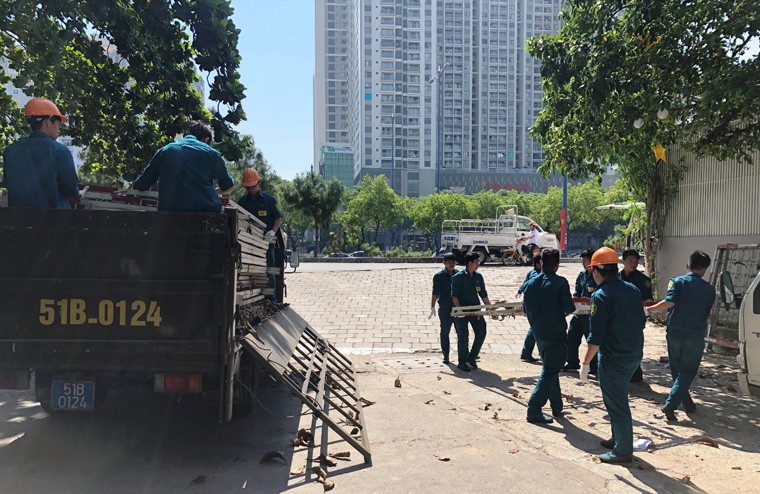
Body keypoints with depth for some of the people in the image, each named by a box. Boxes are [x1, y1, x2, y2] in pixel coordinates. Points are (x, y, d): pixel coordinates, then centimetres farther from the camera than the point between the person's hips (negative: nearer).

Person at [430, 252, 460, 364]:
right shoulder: (439, 276, -5)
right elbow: (435, 293, -7)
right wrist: (432, 307, -14)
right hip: (445, 309, -3)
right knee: (444, 333, 7)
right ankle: (445, 356, 17)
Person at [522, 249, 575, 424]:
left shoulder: (530, 283, 2)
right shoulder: (560, 282, -13)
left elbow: (527, 309, 8)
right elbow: (569, 308, -16)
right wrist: (564, 309, 6)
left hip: (538, 334, 6)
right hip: (556, 334, -6)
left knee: (550, 369, 20)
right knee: (549, 372, 0)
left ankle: (557, 407, 29)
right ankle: (534, 410, -3)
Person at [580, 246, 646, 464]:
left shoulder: (601, 295, -20)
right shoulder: (632, 289, 3)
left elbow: (596, 336, -21)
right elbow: (641, 321, 13)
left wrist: (585, 363, -14)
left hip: (613, 359, -8)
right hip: (634, 355, 8)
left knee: (616, 404, 5)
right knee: (619, 399, 22)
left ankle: (623, 451, 15)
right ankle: (618, 439, 35)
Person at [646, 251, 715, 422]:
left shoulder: (677, 282, -4)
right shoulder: (709, 289, 2)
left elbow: (669, 302, -20)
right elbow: (708, 313, 11)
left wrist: (649, 309, -11)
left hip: (675, 333, 0)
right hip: (696, 336, 0)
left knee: (677, 369, 17)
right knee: (687, 372, 6)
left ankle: (687, 403, 29)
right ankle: (670, 405, -7)